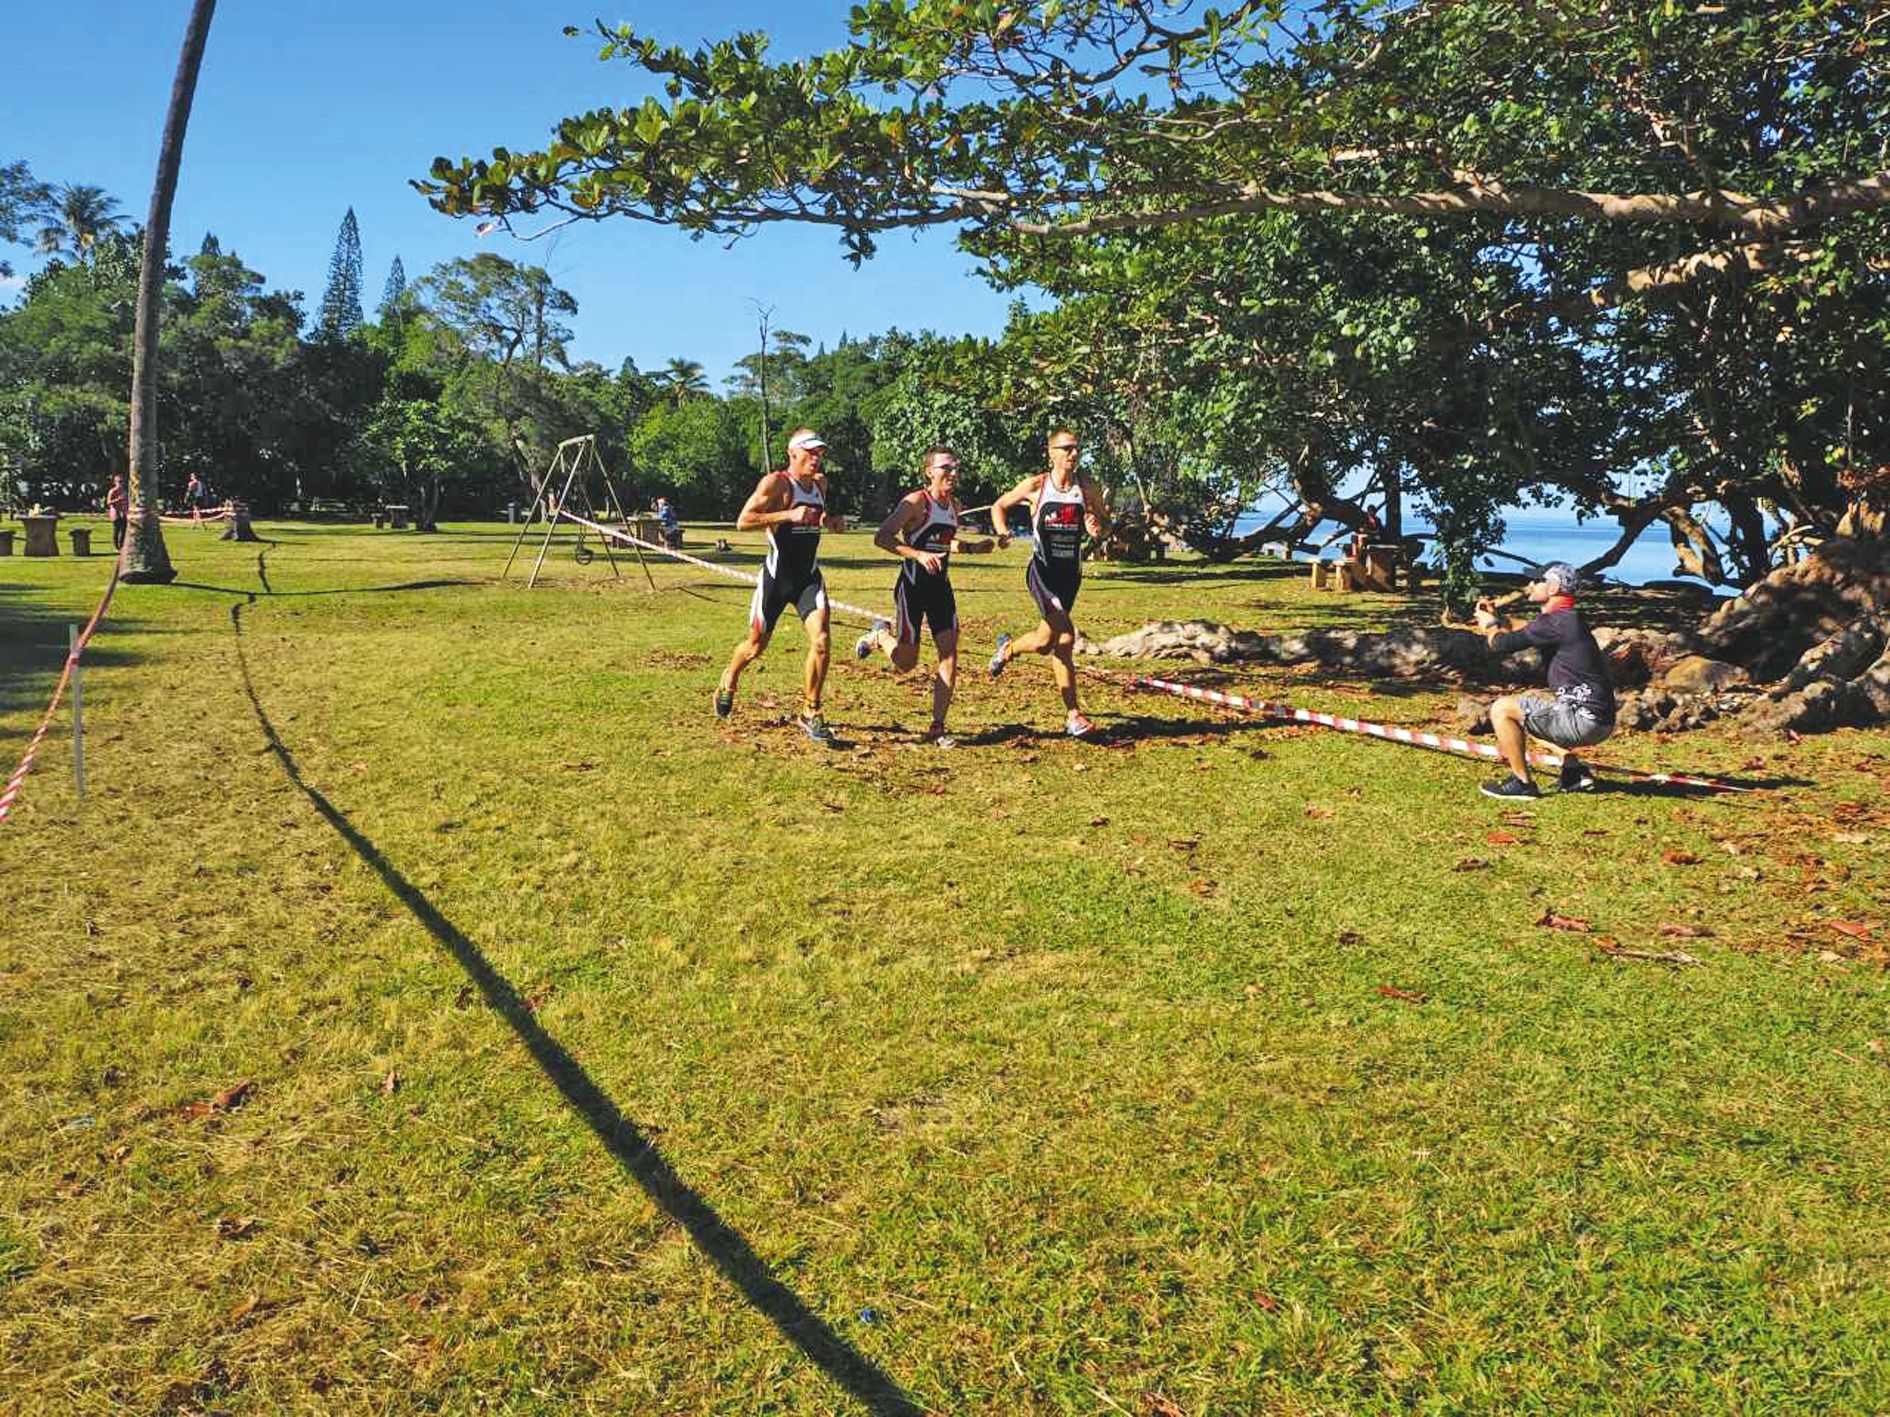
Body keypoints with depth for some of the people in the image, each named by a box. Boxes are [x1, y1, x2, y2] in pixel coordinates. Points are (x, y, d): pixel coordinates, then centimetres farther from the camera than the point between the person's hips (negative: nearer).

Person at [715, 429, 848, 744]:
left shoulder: (821, 483, 8)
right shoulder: (775, 483, -12)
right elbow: (743, 521, -21)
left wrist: (834, 519, 5)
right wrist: (789, 515, -27)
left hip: (809, 576, 4)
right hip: (777, 576, -4)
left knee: (820, 641, -14)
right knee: (756, 647, 10)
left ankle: (810, 714, 0)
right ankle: (729, 681, 43)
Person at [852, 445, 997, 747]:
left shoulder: (955, 506, 9)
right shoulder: (916, 502, -14)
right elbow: (881, 537, -20)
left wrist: (972, 548, 10)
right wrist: (918, 555, -30)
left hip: (940, 586, 6)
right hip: (913, 586, -6)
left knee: (950, 655, -5)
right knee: (906, 663, 1)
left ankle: (937, 728, 2)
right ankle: (880, 635, 35)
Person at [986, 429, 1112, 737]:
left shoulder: (1086, 488, 2)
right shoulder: (1036, 486, -4)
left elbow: (1106, 524, 10)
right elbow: (998, 506, 10)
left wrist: (1098, 530, -13)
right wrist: (1003, 533, -8)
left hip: (1070, 572, 4)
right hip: (1042, 570, -4)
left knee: (1049, 638, 6)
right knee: (1065, 636, -19)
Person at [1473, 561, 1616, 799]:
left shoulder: (1556, 622, -15)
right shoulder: (1569, 620, 15)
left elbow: (1501, 645, -12)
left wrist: (1489, 625, 9)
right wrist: (1495, 619, 24)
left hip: (1586, 721, -10)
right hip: (1597, 721, 10)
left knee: (1502, 709, -6)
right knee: (1529, 702, 31)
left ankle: (1522, 783, -1)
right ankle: (1574, 769, 18)